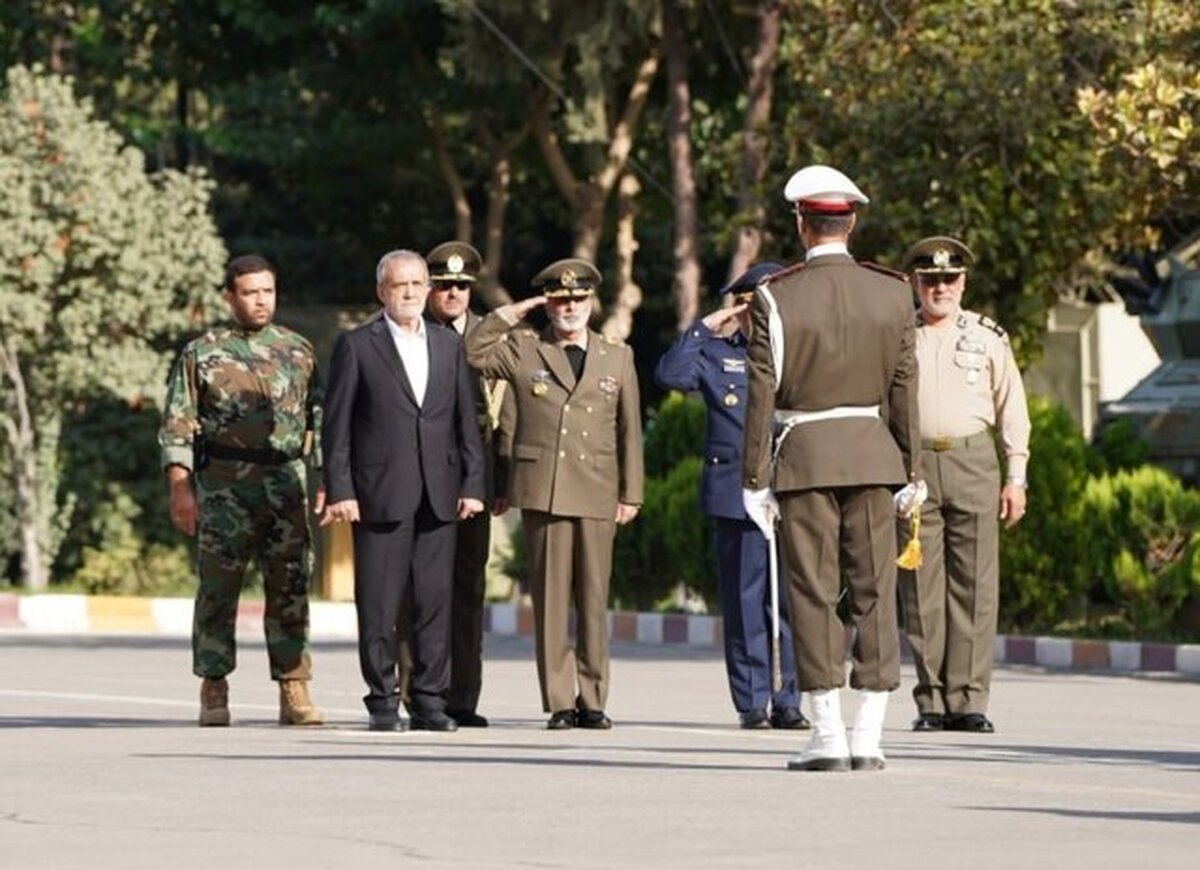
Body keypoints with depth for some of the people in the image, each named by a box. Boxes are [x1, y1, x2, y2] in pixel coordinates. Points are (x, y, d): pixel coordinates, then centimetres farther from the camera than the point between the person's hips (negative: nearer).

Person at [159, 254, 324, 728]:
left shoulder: (298, 351, 12)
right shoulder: (202, 353, 4)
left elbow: (319, 418, 15)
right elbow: (177, 426, 1)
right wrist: (179, 488, -9)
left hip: (287, 480, 2)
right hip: (223, 484, -2)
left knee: (290, 589, -1)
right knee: (218, 590, -2)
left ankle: (294, 693, 1)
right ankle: (214, 693, 5)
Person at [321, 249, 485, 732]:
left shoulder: (449, 344, 14)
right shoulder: (356, 346, 3)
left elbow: (467, 420, 14)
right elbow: (336, 425, 0)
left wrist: (473, 484, 5)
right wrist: (339, 491, -8)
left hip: (438, 494, 3)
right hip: (379, 493, -3)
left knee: (435, 602, 2)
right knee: (378, 606, -2)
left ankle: (430, 701, 6)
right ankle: (382, 702, 4)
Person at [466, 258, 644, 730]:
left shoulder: (617, 356, 14)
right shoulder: (522, 350, 11)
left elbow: (629, 430, 13)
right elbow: (473, 352, 3)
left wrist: (630, 494, 8)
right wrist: (512, 313, 0)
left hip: (596, 495, 1)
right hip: (542, 492, -1)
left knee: (594, 600, 2)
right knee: (550, 599, -3)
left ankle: (592, 700, 8)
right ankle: (559, 702, -1)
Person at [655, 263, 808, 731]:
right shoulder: (716, 354, 9)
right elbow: (670, 374, -7)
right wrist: (702, 328, -7)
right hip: (735, 495, -1)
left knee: (792, 603, -1)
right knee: (744, 604, 0)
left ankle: (787, 701, 6)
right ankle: (752, 703, 6)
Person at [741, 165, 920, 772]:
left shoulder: (776, 297, -6)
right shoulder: (891, 294, 1)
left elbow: (762, 395, -6)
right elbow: (904, 389, 3)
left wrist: (754, 478, -1)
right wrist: (910, 469, 10)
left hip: (803, 455, -2)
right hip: (872, 453, 2)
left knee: (813, 594, 1)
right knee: (874, 590, 4)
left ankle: (828, 736, -2)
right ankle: (868, 735, 1)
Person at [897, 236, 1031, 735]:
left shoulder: (987, 338, 11)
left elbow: (1012, 409, 12)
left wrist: (1015, 477, 4)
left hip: (972, 462, 0)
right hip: (914, 466, 0)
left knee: (974, 584, -4)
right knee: (920, 589, -3)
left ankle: (968, 701, -3)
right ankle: (930, 702, 1)